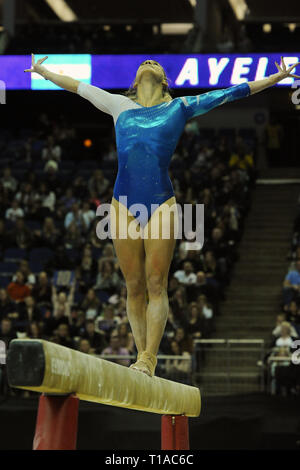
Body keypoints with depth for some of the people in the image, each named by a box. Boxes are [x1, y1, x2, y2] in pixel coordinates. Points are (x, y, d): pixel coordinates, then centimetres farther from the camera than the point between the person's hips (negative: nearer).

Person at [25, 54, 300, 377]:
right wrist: (43, 72, 41)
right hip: (123, 203, 2)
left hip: (161, 203, -2)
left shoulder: (180, 107, 14)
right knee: (134, 287, 4)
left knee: (156, 286, -4)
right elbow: (79, 87, 31)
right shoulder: (119, 105, 19)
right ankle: (141, 355, 10)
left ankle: (149, 359, -4)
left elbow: (232, 93, 18)